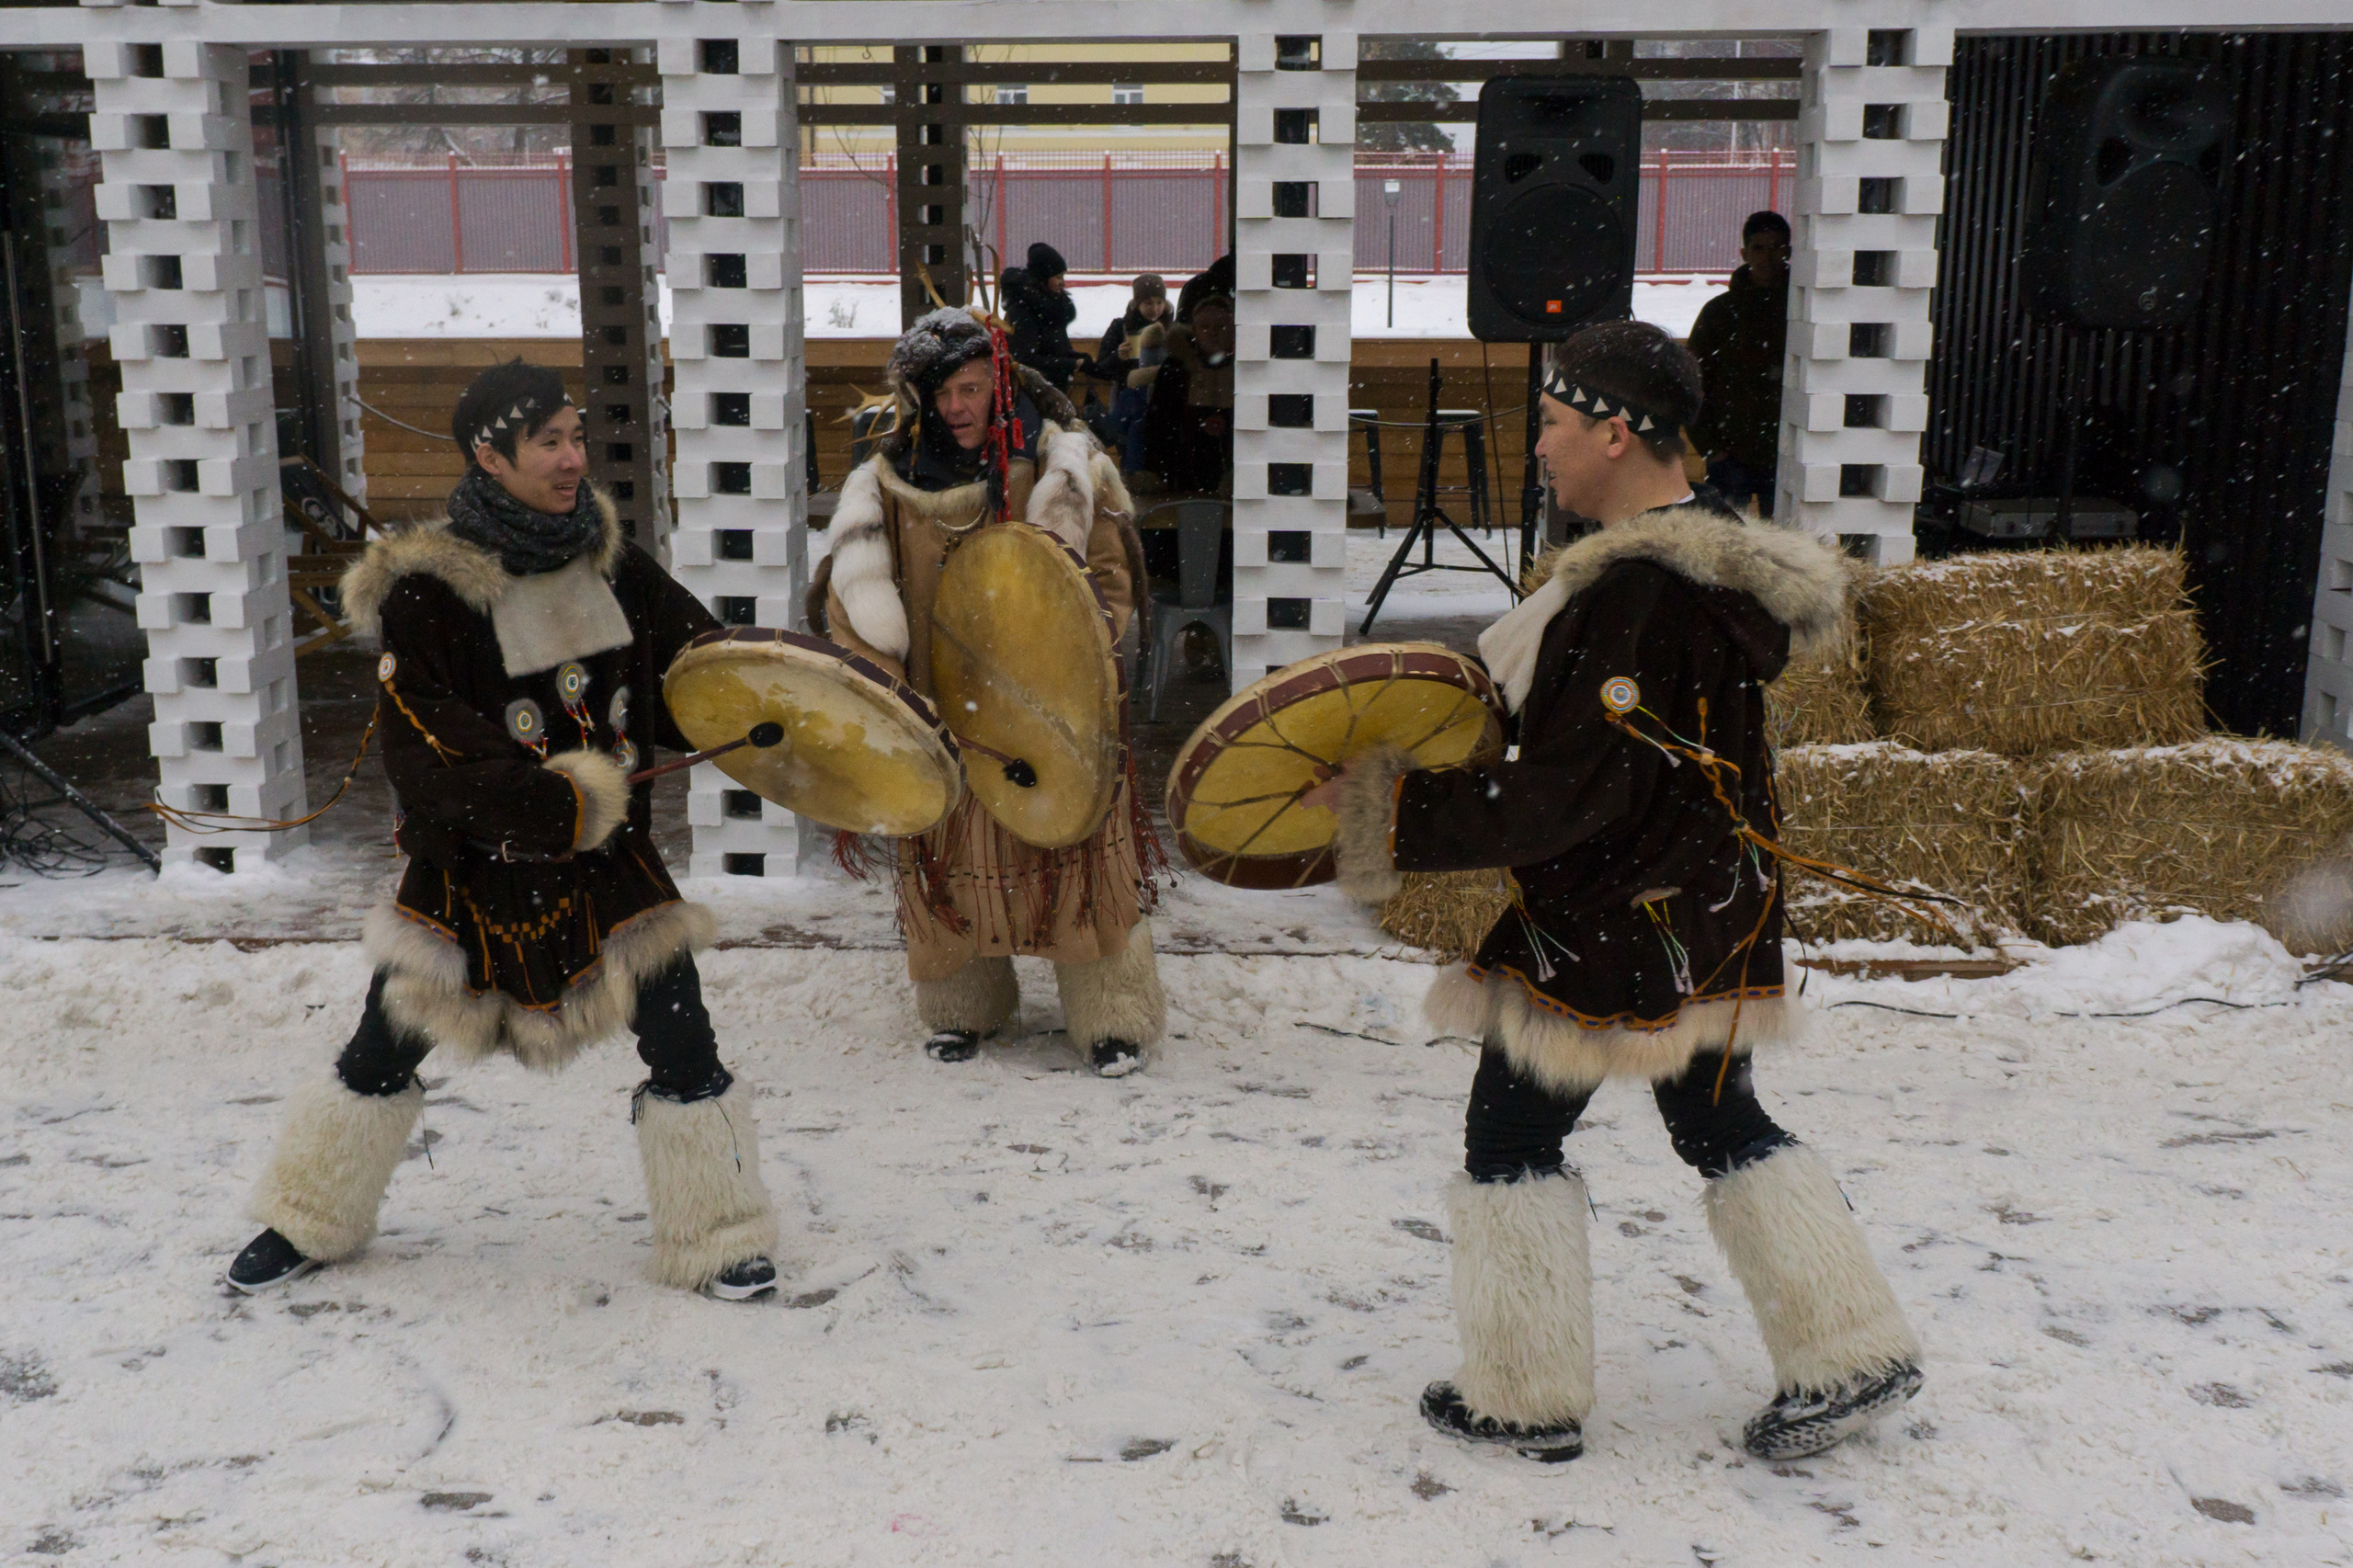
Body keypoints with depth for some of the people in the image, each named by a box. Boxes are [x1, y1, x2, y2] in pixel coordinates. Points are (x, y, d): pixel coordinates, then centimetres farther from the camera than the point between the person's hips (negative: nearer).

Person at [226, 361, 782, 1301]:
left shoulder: (606, 558, 1)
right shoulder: (428, 587, -14)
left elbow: (695, 659, 9)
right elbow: (423, 746, -20)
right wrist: (557, 804, -29)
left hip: (609, 855, 3)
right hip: (473, 869, -3)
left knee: (683, 1050, -2)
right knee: (383, 1053, 10)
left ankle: (715, 1240, 17)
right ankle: (309, 1223, 35)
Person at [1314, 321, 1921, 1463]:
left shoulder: (1637, 596, -25)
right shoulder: (1693, 564, 7)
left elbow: (1570, 795, -27)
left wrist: (1386, 816, -22)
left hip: (1619, 921, -10)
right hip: (1699, 915, 10)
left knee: (1512, 1136, 5)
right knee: (1720, 1124, 21)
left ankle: (1527, 1399, 18)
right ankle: (1849, 1357, 27)